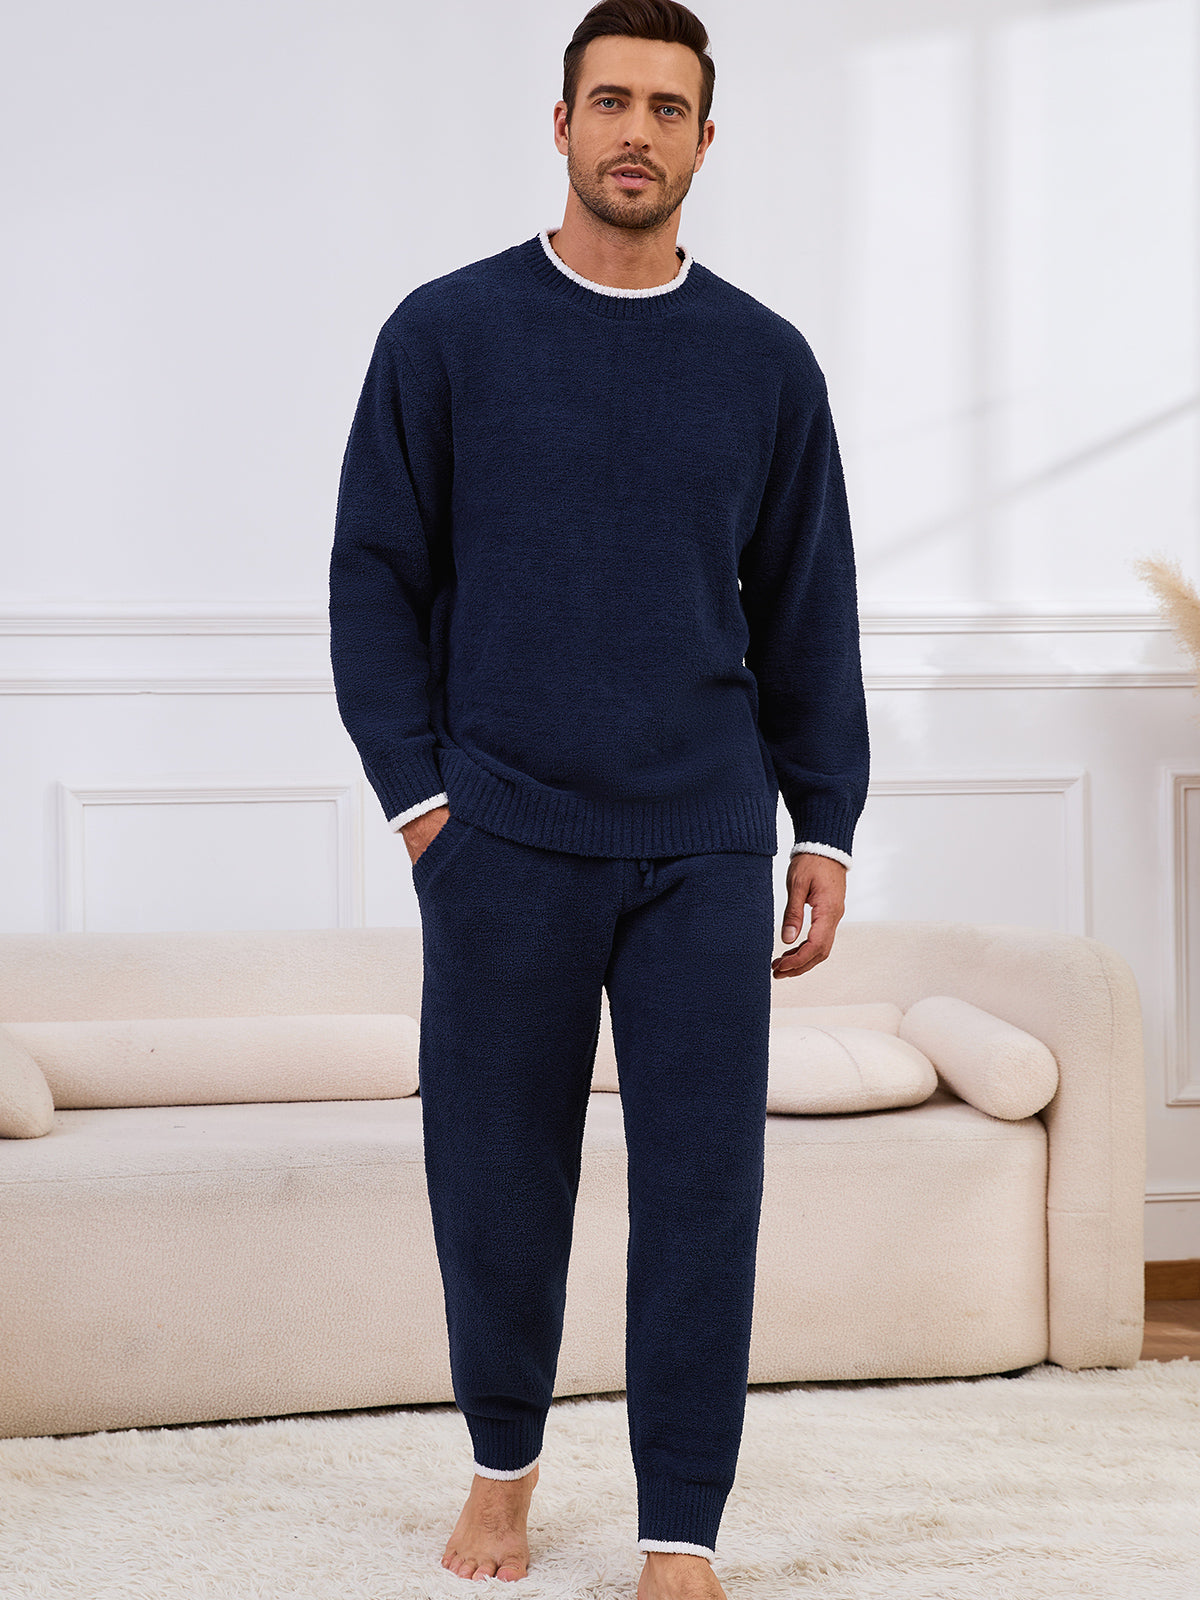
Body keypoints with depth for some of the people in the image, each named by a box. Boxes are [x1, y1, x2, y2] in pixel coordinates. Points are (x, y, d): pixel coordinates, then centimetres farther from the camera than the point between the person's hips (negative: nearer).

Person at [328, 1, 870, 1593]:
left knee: (702, 1181, 0)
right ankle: (504, 1463, 30)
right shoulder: (446, 333, 2)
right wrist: (414, 788, -4)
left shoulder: (765, 360, 7)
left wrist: (827, 827, 7)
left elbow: (807, 610, 11)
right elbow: (375, 574, 3)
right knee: (499, 1174, 6)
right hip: (503, 837, -1)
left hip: (706, 846, 1)